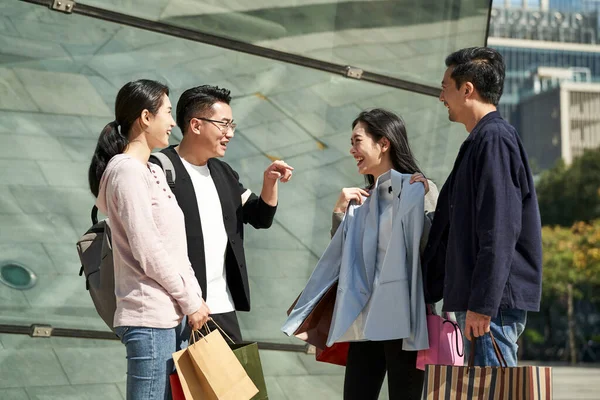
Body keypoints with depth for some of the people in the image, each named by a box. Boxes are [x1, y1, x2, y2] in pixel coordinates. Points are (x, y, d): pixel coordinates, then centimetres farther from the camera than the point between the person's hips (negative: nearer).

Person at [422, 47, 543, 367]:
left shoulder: (495, 140, -11)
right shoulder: (478, 143, 21)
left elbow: (499, 231, -20)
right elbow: (448, 227, 25)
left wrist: (482, 304, -24)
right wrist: (426, 291, 26)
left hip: (495, 301, -10)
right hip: (476, 297, 10)